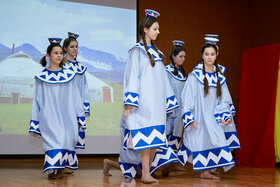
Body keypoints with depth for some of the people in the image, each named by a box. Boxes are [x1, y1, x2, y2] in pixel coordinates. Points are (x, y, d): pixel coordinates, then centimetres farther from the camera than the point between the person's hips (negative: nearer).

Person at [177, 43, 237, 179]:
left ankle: (206, 172, 2)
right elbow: (187, 98, -7)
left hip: (212, 117, 4)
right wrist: (189, 118, -14)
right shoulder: (195, 75, -6)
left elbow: (223, 100, 11)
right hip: (198, 117, -4)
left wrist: (225, 116, -2)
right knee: (200, 142, -4)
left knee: (212, 142, -5)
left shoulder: (219, 77, 8)